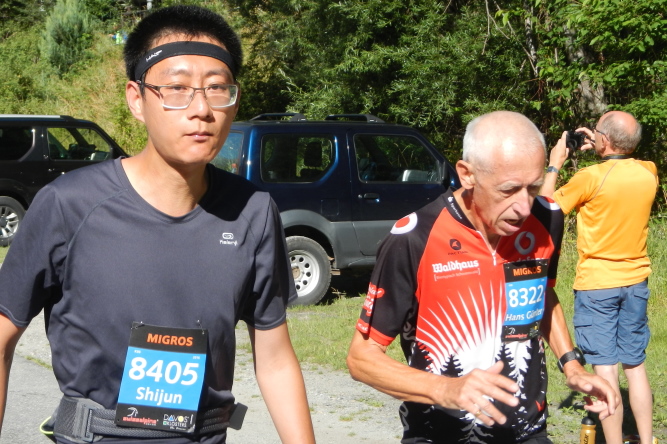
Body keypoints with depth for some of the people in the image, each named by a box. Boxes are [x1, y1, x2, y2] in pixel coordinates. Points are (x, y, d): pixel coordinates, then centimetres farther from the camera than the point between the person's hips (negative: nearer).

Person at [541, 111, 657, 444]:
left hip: (596, 285, -5)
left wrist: (554, 166, 5)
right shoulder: (648, 174, -1)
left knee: (605, 368, -2)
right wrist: (602, 152, 17)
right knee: (635, 366, 14)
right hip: (636, 282, 6)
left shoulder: (591, 178, -18)